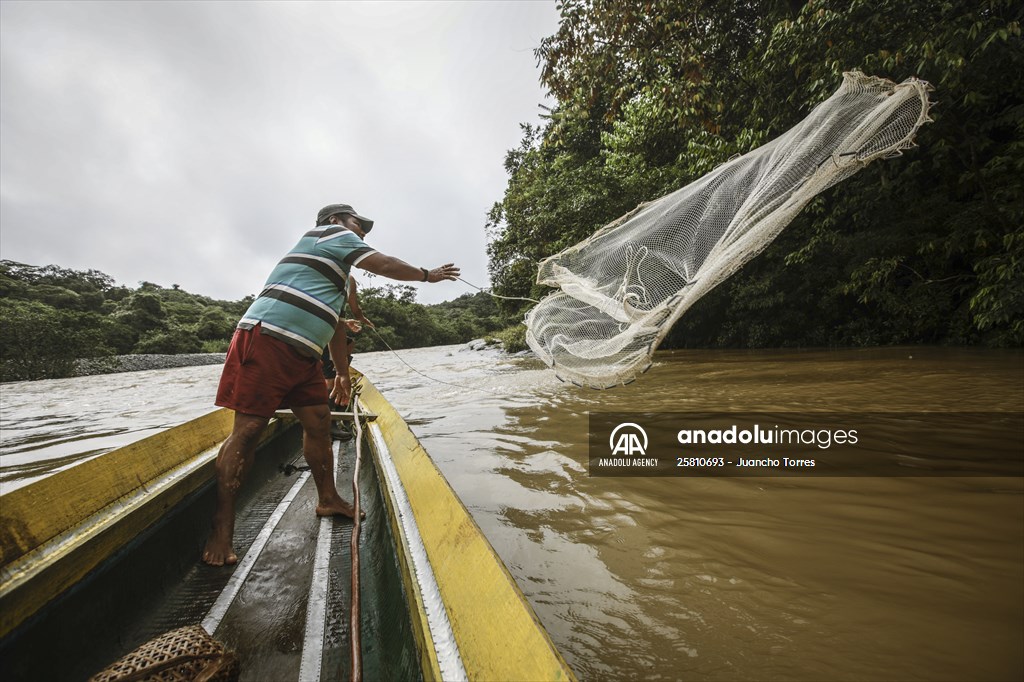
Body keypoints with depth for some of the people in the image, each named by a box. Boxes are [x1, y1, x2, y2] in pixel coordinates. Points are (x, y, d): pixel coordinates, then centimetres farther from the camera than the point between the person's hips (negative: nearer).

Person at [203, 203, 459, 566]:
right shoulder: (330, 233, 4)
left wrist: (343, 372, 32)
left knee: (319, 422, 9)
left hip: (301, 354, 10)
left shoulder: (337, 274, 30)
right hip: (267, 340, -10)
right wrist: (427, 274, 12)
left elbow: (335, 324, 31)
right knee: (248, 429, -11)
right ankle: (220, 532, -7)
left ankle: (328, 499, 23)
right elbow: (385, 265, -2)